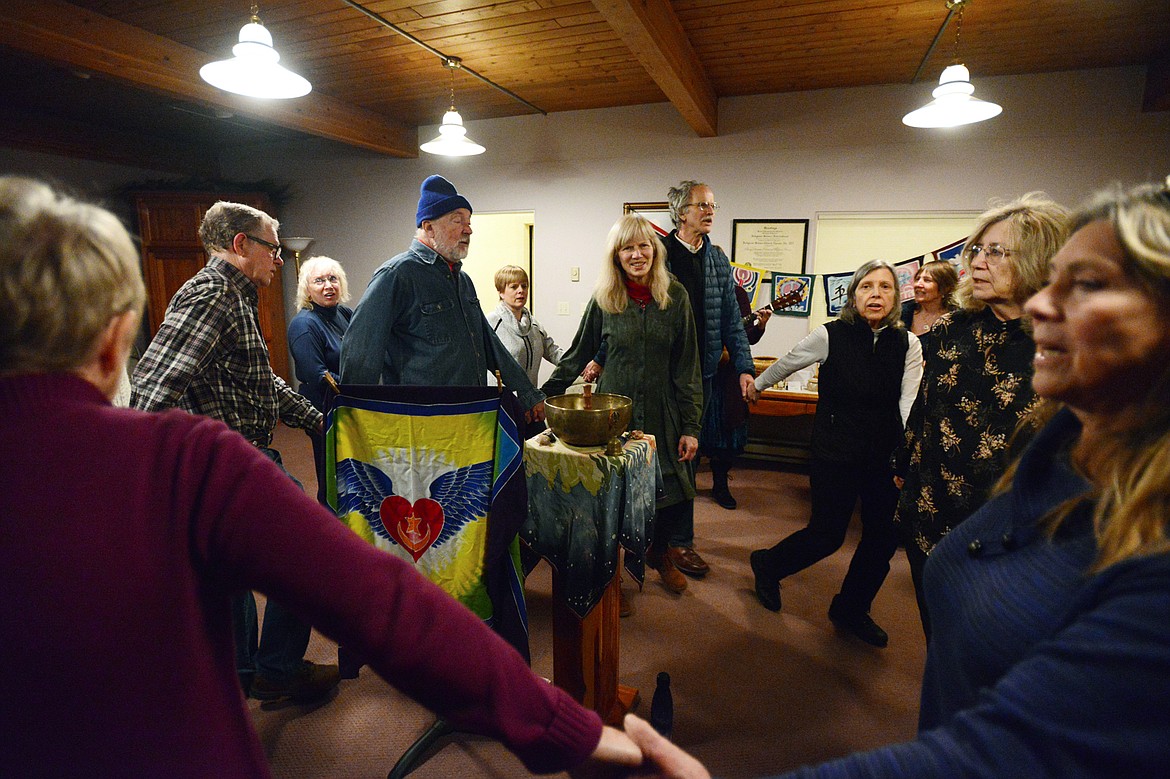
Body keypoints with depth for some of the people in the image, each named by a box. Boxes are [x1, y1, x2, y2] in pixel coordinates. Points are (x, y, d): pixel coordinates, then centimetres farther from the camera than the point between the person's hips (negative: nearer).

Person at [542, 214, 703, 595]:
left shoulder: (674, 296, -2)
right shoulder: (604, 299, -3)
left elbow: (687, 366, -1)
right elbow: (577, 355, 6)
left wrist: (690, 426, -3)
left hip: (661, 412, 1)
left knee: (674, 493, 6)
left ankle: (658, 553, 38)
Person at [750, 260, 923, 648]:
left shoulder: (907, 344, -1)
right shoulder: (830, 336, -12)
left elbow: (909, 404, -8)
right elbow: (785, 364, 4)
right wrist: (755, 385, 16)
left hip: (885, 457, 5)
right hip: (835, 453, -4)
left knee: (884, 538, 10)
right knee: (827, 536, 2)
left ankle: (851, 609, 34)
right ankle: (768, 565, 31)